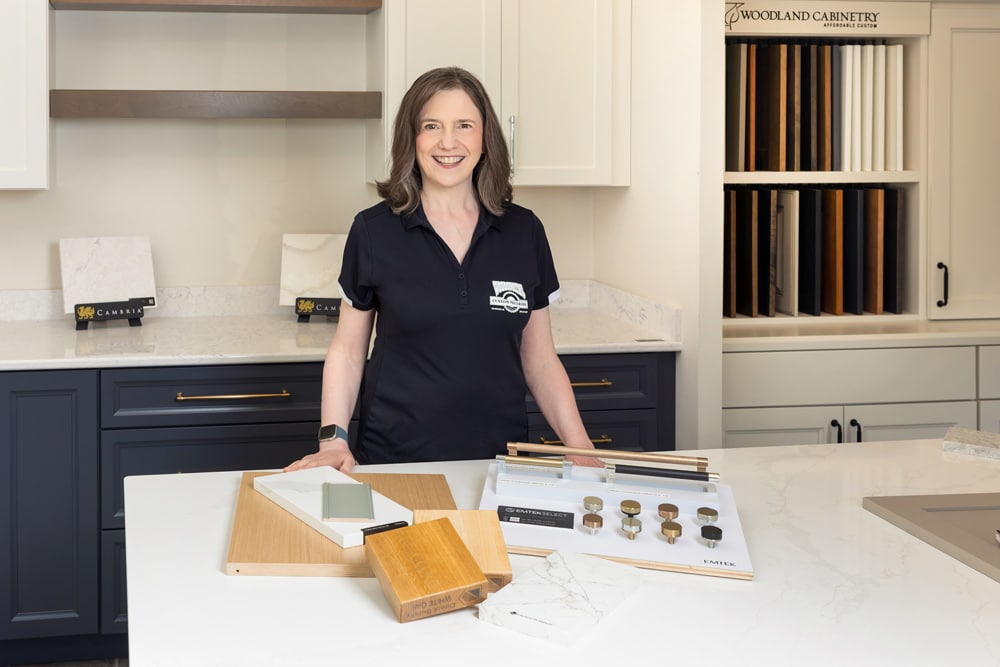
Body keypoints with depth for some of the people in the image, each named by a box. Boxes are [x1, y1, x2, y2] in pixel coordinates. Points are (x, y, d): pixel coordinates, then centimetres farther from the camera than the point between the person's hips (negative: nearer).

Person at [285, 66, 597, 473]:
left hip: (499, 459, 2)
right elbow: (348, 349, 3)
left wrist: (582, 450, -3)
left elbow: (539, 360, 7)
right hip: (395, 460, -2)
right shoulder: (374, 231, -2)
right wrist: (333, 440, -10)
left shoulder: (524, 232, 3)